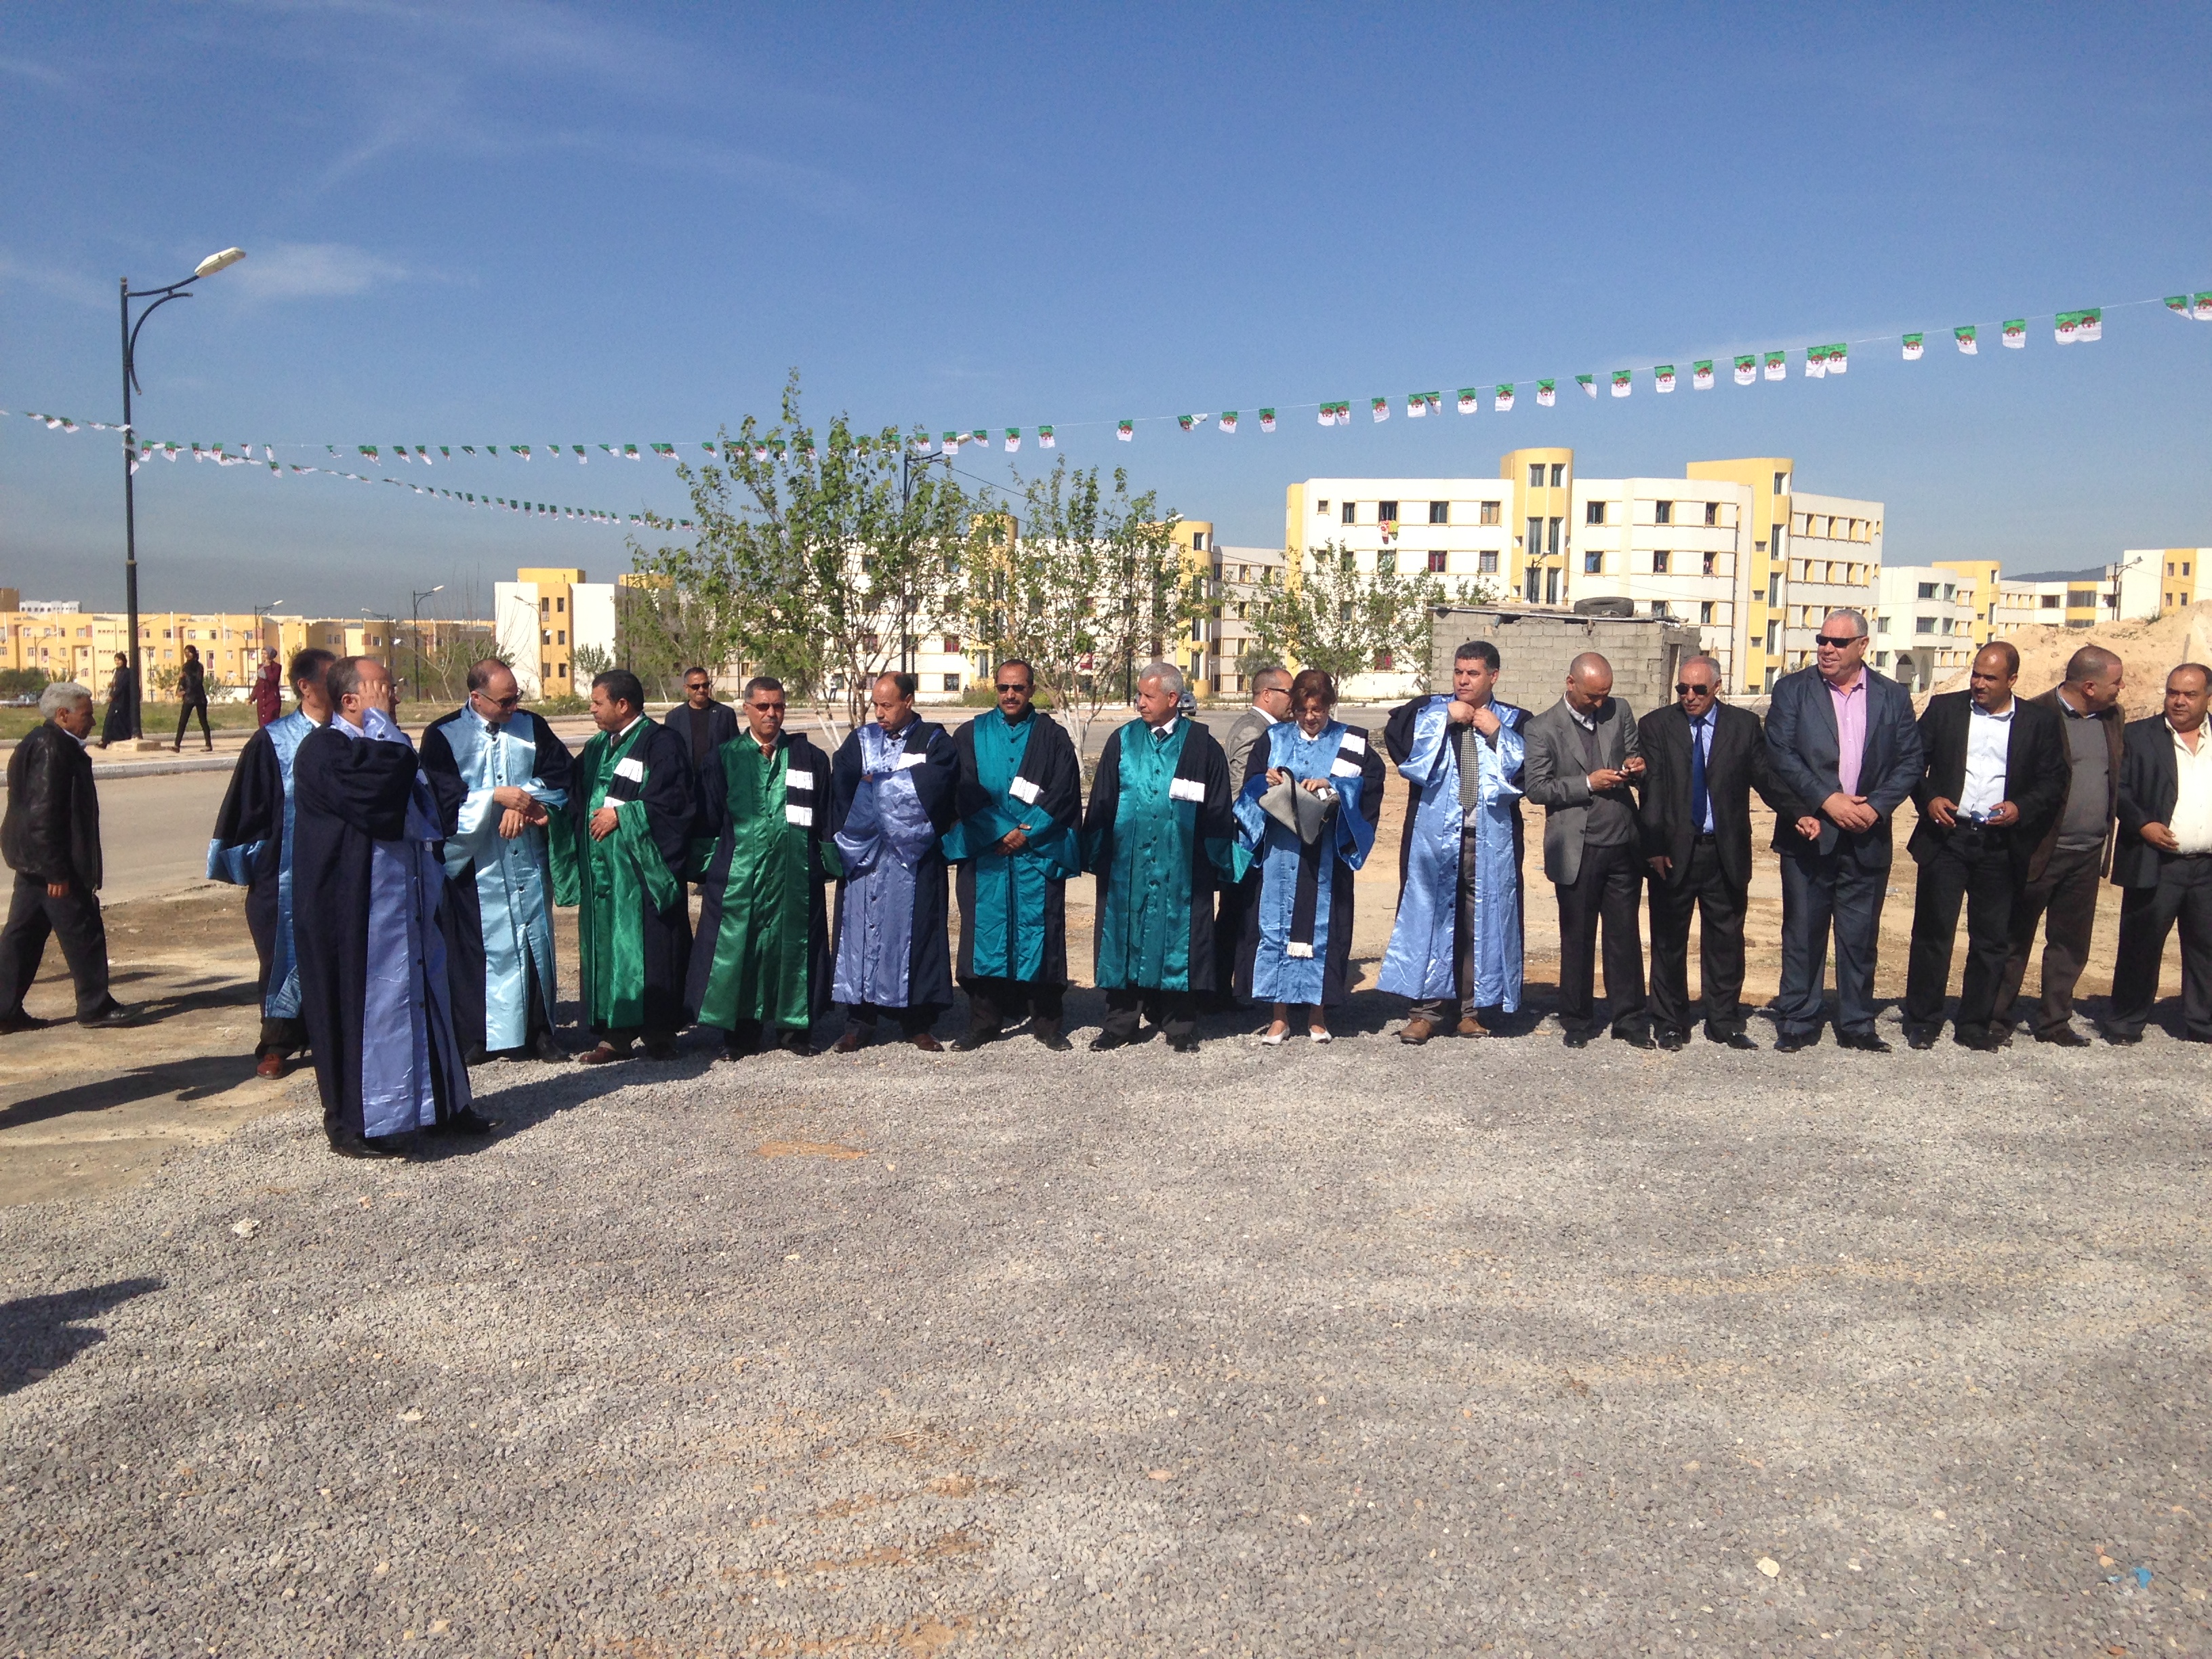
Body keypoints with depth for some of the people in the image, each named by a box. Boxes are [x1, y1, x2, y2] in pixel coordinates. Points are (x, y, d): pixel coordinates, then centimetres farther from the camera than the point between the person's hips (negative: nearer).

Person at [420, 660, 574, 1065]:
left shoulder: (532, 726, 6)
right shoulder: (442, 735, -3)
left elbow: (557, 778, 2)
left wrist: (523, 802, -15)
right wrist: (497, 797, -20)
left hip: (527, 860, 3)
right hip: (472, 861, -3)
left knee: (535, 940, 6)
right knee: (475, 946, 2)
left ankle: (539, 1030, 14)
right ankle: (473, 1035, 11)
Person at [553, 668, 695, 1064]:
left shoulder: (660, 743, -7)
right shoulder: (596, 748, 17)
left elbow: (673, 801, -16)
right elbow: (574, 799, 17)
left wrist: (621, 814, -14)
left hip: (643, 869, -7)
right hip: (601, 869, 7)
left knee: (648, 948, -4)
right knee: (604, 946, 7)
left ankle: (659, 1033, 6)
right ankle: (615, 1035, 13)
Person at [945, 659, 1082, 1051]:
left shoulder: (1052, 736, 6)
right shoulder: (971, 735, 8)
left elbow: (1064, 793, -2)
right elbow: (965, 793, 0)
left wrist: (1027, 833, -11)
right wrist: (1001, 832, -10)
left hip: (1039, 853, -1)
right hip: (984, 853, 1)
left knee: (1039, 929, 1)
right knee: (985, 931, 1)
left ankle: (1046, 1020, 9)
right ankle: (983, 1020, 9)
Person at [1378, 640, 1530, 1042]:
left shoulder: (1515, 722, 11)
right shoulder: (1430, 711, 9)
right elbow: (1396, 736, -9)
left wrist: (1497, 733, -8)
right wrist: (1445, 716, -10)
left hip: (1491, 840, 0)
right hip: (1434, 836, 0)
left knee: (1481, 924, 3)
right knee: (1430, 918, -1)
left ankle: (1472, 1010, 14)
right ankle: (1428, 1009, 6)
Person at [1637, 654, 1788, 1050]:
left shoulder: (1744, 725, 5)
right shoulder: (1655, 726, 0)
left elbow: (1766, 779, 1)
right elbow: (1651, 790, -6)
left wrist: (1799, 813, -16)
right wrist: (1654, 847, -14)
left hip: (1726, 852, 1)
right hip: (1674, 852, -1)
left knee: (1726, 940, 9)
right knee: (1669, 941, 7)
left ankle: (1724, 1022, 21)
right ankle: (1669, 1024, 20)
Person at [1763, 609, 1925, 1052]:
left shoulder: (1893, 697, 8)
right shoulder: (1792, 690, 2)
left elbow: (1910, 761, 4)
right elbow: (1780, 754, -7)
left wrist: (1876, 806, -10)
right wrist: (1827, 800, -15)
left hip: (1867, 838, 2)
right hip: (1810, 832, -1)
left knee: (1860, 935, 7)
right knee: (1803, 932, 3)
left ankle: (1857, 1025, 18)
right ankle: (1797, 1024, 12)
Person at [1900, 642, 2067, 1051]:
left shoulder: (2040, 722, 5)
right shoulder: (1943, 709, 5)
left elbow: (2053, 784, 6)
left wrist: (2021, 808, -11)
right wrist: (1927, 799, -9)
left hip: (2001, 845, 1)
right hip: (1946, 837, -1)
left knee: (1992, 940, 6)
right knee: (1932, 932, 0)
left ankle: (1974, 1025, 17)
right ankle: (1921, 1022, 9)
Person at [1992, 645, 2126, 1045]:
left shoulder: (2112, 718, 9)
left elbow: (2118, 778, 15)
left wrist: (2107, 842, 9)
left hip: (2089, 854, 6)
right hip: (2040, 852, -6)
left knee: (2071, 944, 12)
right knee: (2015, 938, 4)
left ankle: (2054, 1022, 22)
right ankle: (1996, 1019, 14)